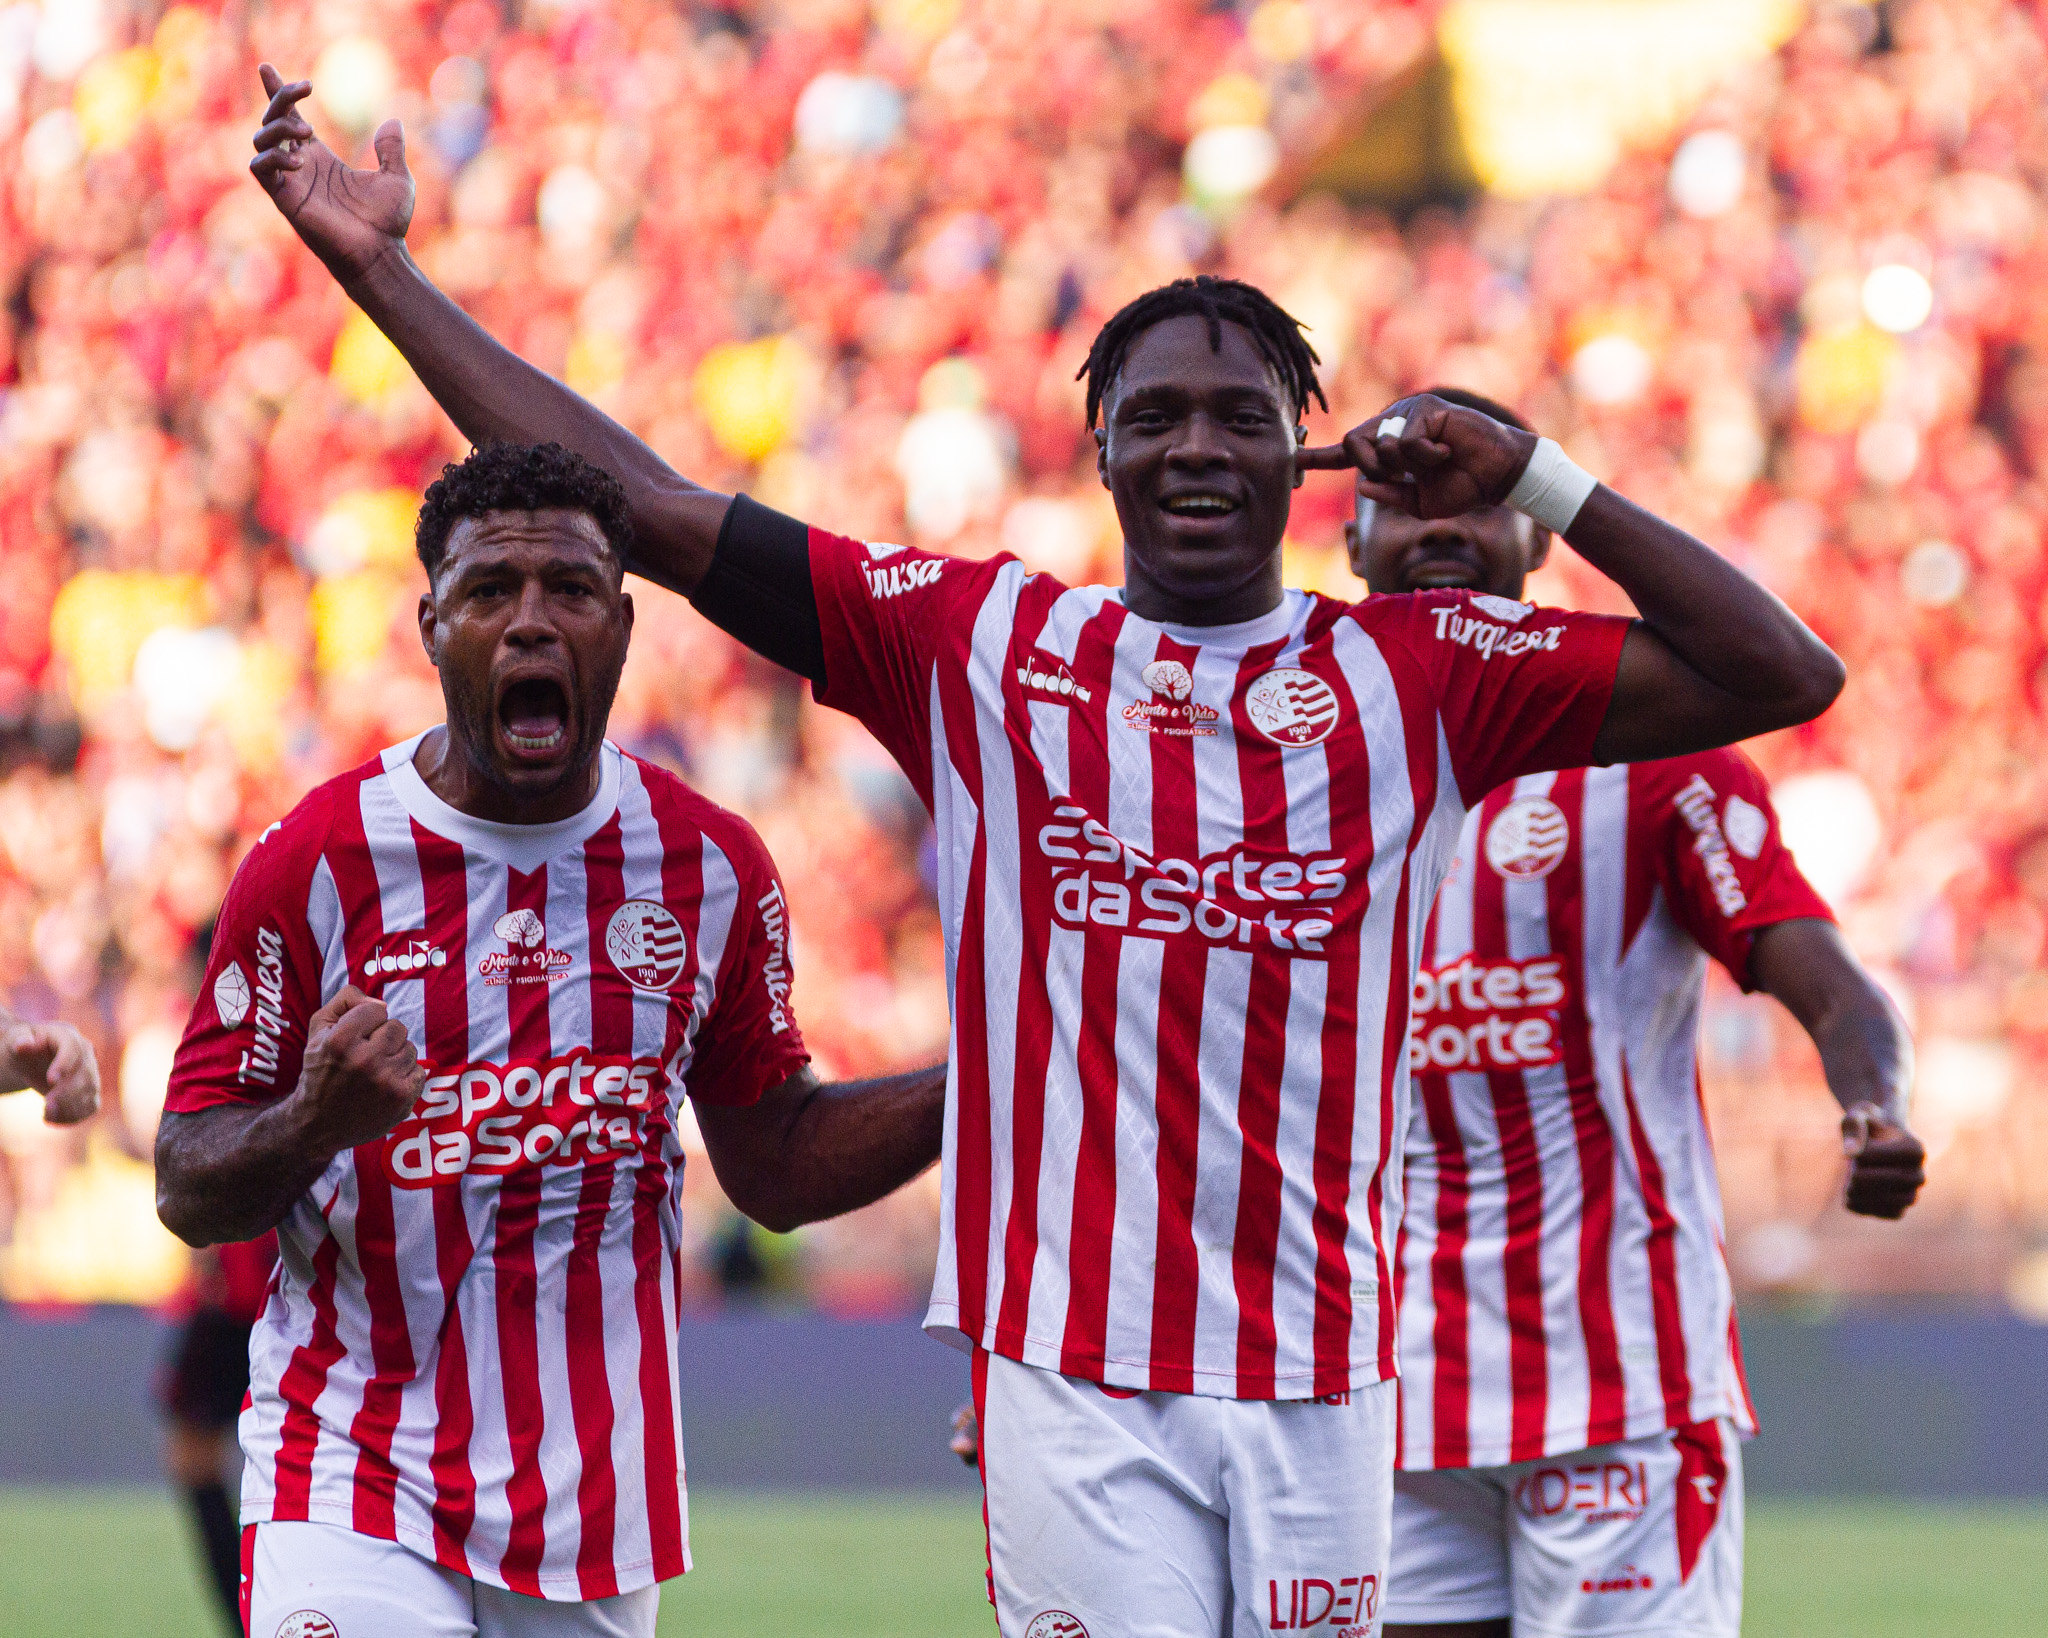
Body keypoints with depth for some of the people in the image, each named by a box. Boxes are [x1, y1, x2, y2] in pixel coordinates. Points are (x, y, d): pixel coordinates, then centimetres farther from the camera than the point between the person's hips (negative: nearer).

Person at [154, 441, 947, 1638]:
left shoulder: (711, 866, 5)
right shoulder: (319, 863, -6)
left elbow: (774, 1161, 13)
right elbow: (188, 1191, -4)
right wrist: (314, 1121, -25)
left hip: (601, 1489, 3)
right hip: (356, 1490, -3)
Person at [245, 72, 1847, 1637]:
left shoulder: (1415, 670, 10)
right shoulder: (977, 640, 8)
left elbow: (1780, 674, 8)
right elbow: (648, 510, 8)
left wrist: (1537, 485, 3)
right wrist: (383, 274, 7)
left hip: (1323, 1372, 2)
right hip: (1071, 1358, -2)